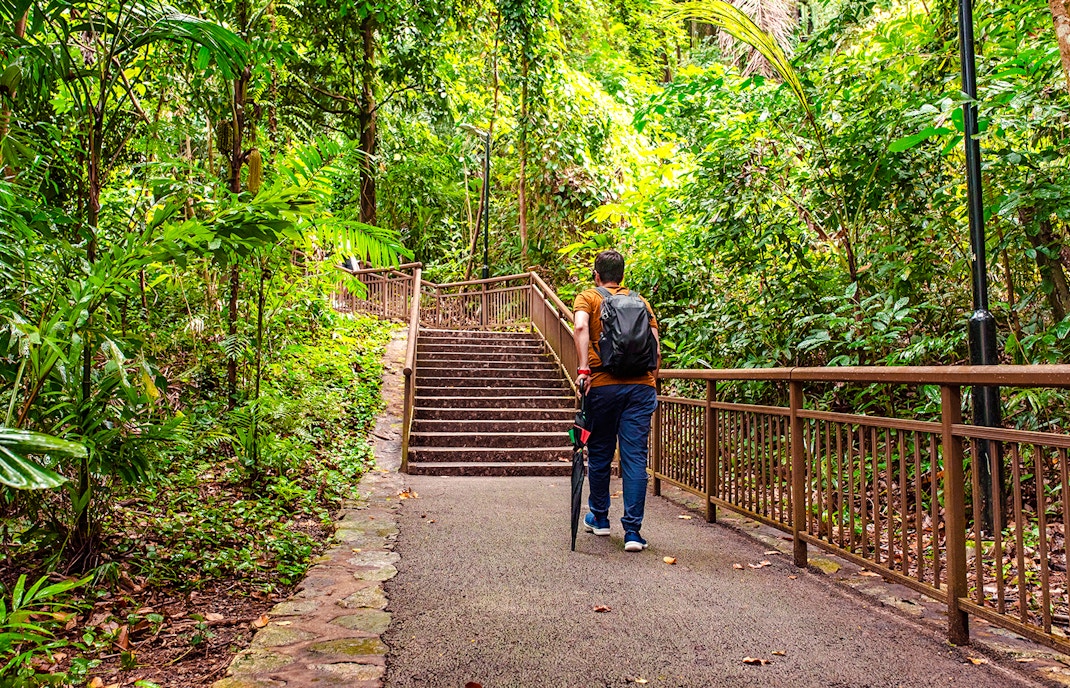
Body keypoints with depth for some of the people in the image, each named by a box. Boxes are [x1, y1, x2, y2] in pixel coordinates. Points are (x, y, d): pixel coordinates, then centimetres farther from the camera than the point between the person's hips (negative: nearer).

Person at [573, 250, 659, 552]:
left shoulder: (587, 297, 7)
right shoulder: (640, 301, 16)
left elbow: (581, 326, -15)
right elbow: (655, 348, 9)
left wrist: (583, 370, -17)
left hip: (603, 384, -2)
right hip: (641, 385, 2)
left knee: (600, 454, 14)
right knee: (635, 457, 1)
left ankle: (599, 518, 29)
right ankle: (632, 530, -2)